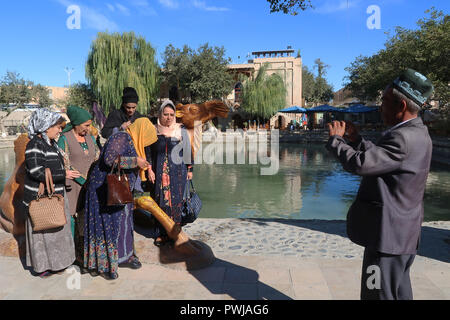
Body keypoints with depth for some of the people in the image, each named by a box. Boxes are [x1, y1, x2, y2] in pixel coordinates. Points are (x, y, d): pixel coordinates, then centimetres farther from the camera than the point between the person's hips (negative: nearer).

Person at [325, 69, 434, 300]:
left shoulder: (403, 138, -25)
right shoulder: (417, 133, 8)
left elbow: (358, 164, -29)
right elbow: (378, 157, 16)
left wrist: (336, 139, -13)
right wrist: (356, 140, 7)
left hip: (389, 236, -10)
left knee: (380, 294, 5)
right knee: (399, 293, 24)